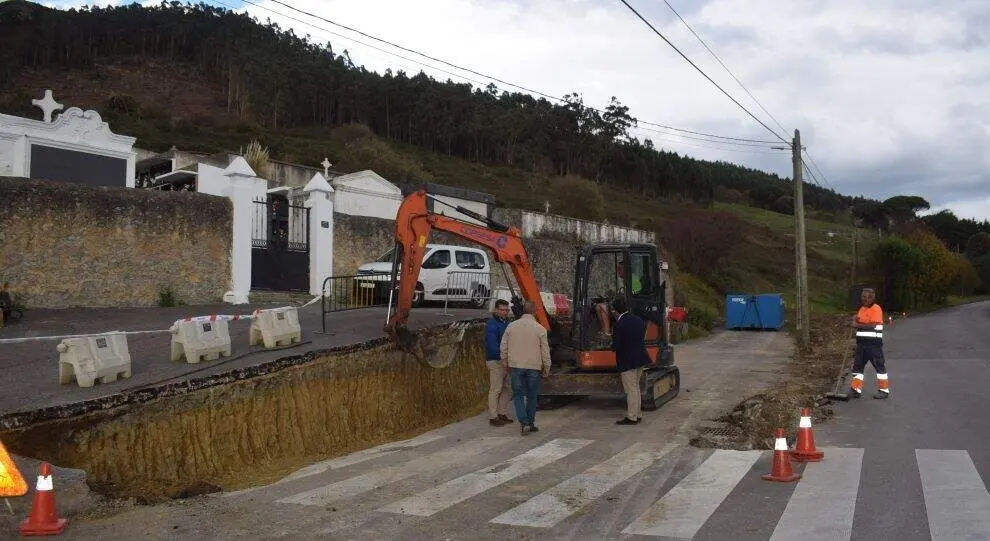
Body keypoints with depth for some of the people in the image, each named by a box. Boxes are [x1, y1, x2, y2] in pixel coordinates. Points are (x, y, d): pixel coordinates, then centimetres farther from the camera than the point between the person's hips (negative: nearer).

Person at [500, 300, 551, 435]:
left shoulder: (511, 326, -1)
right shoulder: (540, 328, -7)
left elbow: (503, 347, 5)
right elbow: (545, 351, -2)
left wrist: (506, 363, 18)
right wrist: (547, 367, 10)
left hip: (516, 366, 1)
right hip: (533, 367, -1)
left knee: (518, 395, 8)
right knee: (532, 396, 12)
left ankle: (524, 422, -7)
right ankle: (530, 423, 18)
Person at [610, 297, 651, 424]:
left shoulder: (620, 324, -20)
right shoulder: (639, 320, 4)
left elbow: (616, 345, -20)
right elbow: (642, 338, 11)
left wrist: (612, 345, 1)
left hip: (627, 361, -8)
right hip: (640, 358, 8)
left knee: (631, 390, 0)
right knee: (635, 388, 19)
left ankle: (632, 417, 7)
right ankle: (638, 414, 26)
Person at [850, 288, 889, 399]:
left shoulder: (876, 309, -10)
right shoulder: (862, 309, 15)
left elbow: (873, 325, -19)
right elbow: (857, 323, 20)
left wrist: (858, 325, -15)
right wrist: (855, 318, -2)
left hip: (874, 343, -8)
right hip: (862, 343, 8)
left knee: (879, 365, 0)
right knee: (857, 365, 8)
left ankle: (884, 390, 8)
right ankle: (856, 389, 13)